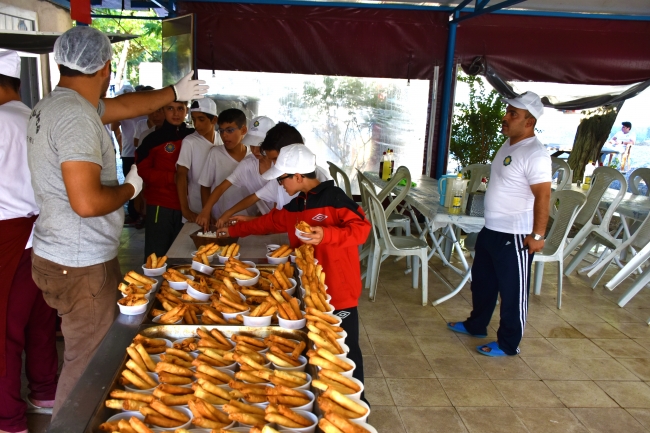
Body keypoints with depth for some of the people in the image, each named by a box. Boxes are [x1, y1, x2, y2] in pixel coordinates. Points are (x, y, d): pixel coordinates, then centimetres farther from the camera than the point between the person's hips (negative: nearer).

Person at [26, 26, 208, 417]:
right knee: (89, 361, 3)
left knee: (95, 351, 21)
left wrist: (176, 92, 30)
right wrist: (130, 188, -10)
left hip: (58, 255, 10)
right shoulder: (76, 115, -22)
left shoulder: (54, 106, 10)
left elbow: (126, 105, 22)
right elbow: (87, 202, -29)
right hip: (82, 266, -10)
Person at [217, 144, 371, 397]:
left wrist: (326, 235, -31)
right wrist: (234, 230, 31)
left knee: (346, 348, 3)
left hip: (339, 289, -7)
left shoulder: (333, 197, -13)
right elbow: (269, 222, 24)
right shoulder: (295, 207, 11)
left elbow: (361, 228, -18)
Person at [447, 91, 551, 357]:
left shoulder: (535, 155, -21)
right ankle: (476, 325, 42)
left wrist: (537, 235, -23)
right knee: (482, 280, 23)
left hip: (515, 236, -10)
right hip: (490, 230, 10)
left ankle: (508, 344, 21)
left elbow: (543, 196, -23)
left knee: (512, 291, 5)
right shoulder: (509, 144, 9)